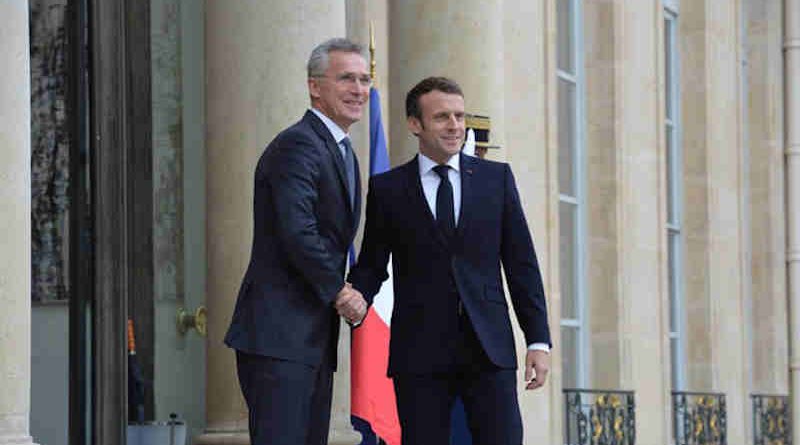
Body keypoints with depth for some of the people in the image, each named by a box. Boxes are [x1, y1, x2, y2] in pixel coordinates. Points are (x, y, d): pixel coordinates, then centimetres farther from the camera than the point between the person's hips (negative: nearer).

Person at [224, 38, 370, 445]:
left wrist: (347, 295, 3)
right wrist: (339, 293, -10)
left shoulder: (343, 153, 20)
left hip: (314, 338, 10)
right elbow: (297, 233, -22)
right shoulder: (298, 145, -12)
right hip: (279, 334, -10)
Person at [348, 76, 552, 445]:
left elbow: (521, 263, 9)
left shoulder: (497, 178, 10)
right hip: (420, 353, 0)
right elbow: (372, 264, 10)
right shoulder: (387, 189, 7)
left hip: (489, 348, 0)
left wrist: (538, 340, 2)